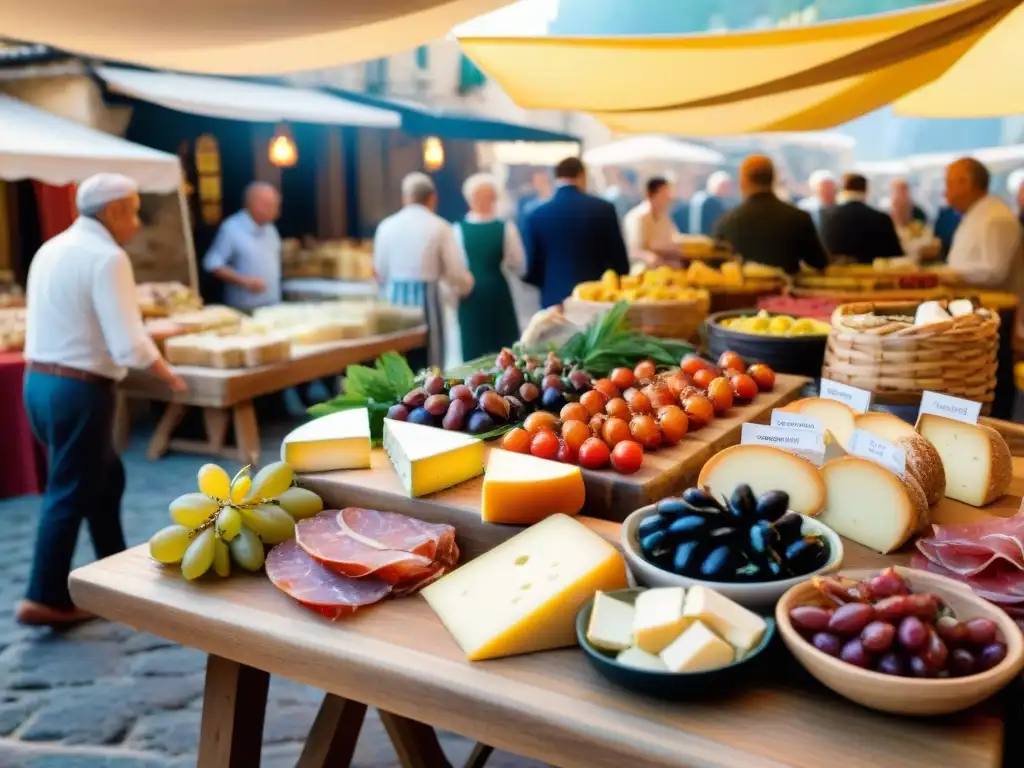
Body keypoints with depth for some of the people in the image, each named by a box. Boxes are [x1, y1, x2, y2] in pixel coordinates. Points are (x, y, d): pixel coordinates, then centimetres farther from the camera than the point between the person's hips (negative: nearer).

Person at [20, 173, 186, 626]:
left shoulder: (51, 249, 11)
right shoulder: (107, 257, -16)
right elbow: (130, 347, -23)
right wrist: (169, 376, -6)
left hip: (40, 381, 9)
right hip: (79, 390, -9)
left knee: (104, 478, 21)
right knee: (70, 494, 3)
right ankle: (44, 600, 13)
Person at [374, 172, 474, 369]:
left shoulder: (386, 226, 4)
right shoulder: (440, 227, -5)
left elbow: (380, 272, 7)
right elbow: (455, 273, -5)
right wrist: (465, 287, 18)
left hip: (394, 298, 3)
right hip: (427, 299, -3)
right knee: (430, 364, 6)